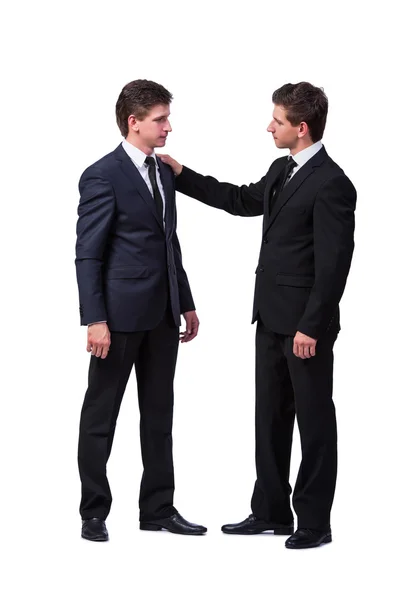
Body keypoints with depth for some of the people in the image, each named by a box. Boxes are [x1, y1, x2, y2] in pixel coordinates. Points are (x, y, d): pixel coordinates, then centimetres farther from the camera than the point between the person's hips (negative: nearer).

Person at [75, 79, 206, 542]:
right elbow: (88, 254, -14)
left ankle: (158, 508, 20)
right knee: (101, 415, 4)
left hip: (162, 314, 8)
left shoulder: (163, 173, 12)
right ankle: (94, 512, 12)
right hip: (120, 313, -8)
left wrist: (186, 303, 16)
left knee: (159, 414, 12)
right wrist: (95, 320, -19)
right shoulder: (102, 176, -12)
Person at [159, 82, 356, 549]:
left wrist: (311, 328, -20)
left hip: (305, 323, -9)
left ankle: (314, 520, 10)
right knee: (270, 416, 14)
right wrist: (182, 176, 22)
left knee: (313, 420, 2)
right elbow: (244, 201, 26)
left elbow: (333, 264, -20)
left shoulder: (331, 184, -18)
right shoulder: (282, 170, 10)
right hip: (272, 317, 9)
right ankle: (271, 511, 23)